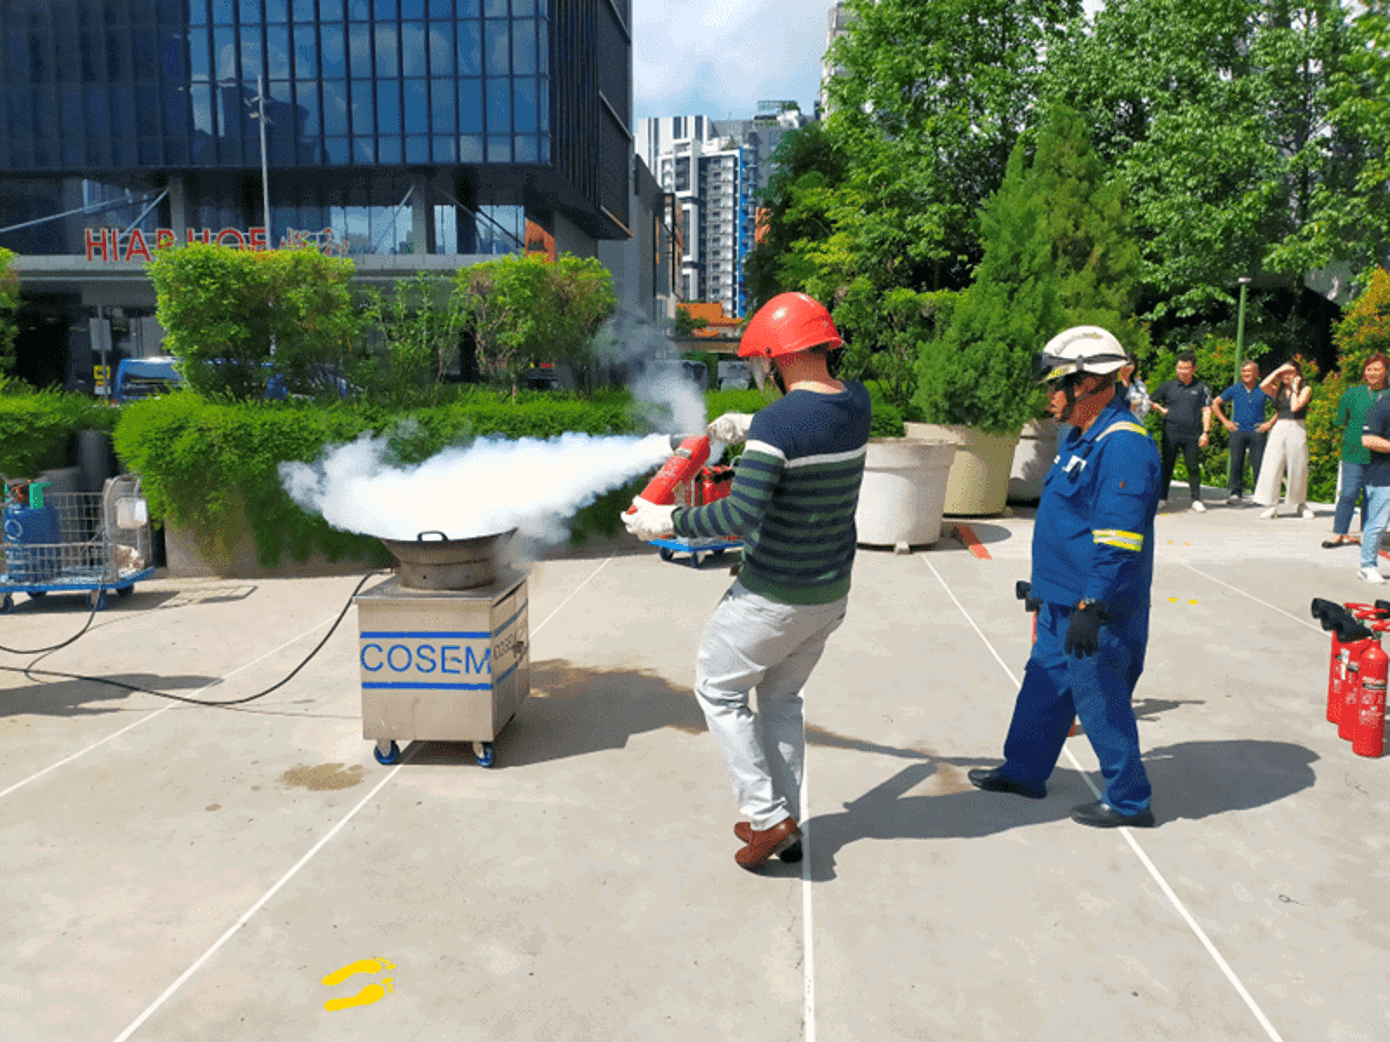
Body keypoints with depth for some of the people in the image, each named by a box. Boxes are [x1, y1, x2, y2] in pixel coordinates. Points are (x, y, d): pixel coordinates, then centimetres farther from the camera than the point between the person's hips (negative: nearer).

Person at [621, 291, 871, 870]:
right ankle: (783, 820, 30)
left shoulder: (777, 422, -25)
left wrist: (667, 520, -21)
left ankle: (768, 817, 12)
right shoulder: (856, 402, 0)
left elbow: (741, 514, -32)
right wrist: (751, 426, 23)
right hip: (831, 593, 8)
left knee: (719, 691, 13)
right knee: (781, 697, 24)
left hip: (773, 598, -8)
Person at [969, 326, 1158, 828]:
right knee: (1044, 684, 19)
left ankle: (1129, 802, 18)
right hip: (1062, 601, 10)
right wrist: (1044, 584, 27)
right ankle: (1024, 771, 35)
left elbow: (1118, 538, -26)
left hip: (1095, 609, -10)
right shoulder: (1079, 437, 12)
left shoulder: (1123, 446, -21)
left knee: (1100, 702, 2)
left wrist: (1091, 607, -28)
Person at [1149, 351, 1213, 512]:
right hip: (1171, 433, 1)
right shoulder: (1168, 386, 8)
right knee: (1167, 465, 4)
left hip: (1192, 435, -1)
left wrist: (1206, 432, -5)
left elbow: (1206, 411, 3)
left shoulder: (1202, 388, 6)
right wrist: (1162, 410, -1)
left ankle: (1196, 500, 9)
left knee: (1193, 467, 1)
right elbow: (1151, 401, 17)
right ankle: (1162, 498, 13)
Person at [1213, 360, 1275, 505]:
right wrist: (1225, 421, 6)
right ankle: (1235, 493, 2)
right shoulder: (1234, 389, 6)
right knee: (1236, 463, -5)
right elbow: (1215, 404, 14)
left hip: (1257, 431, -1)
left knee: (1258, 465, -4)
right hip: (1238, 431, 1)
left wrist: (1270, 423, 0)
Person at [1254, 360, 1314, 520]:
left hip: (1297, 429, -2)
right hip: (1279, 430, 2)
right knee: (1272, 467, -6)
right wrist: (1278, 371, -2)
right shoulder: (1278, 390, 12)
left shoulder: (1305, 389, 4)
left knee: (1298, 469, 3)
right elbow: (1263, 386, -9)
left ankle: (1300, 504, 19)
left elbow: (1295, 407, -13)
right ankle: (1271, 506, -2)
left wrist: (1295, 387, -4)